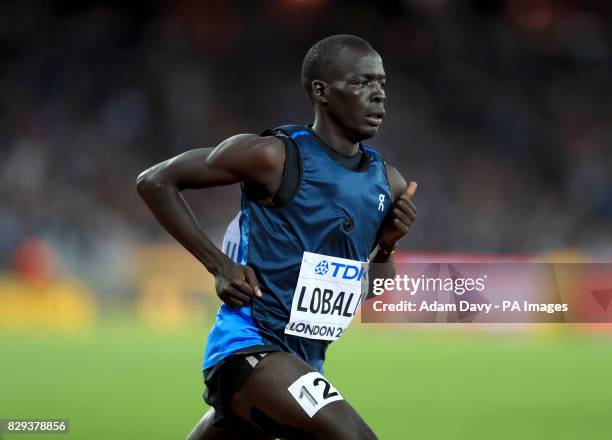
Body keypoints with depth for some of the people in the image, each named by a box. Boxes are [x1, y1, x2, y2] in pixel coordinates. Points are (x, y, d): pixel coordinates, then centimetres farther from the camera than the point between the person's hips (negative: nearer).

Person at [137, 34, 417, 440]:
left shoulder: (388, 184, 7)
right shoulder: (276, 157, -12)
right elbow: (156, 182, -5)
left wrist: (387, 245, -2)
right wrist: (219, 264, -11)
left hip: (305, 361, 8)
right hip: (249, 344, -8)